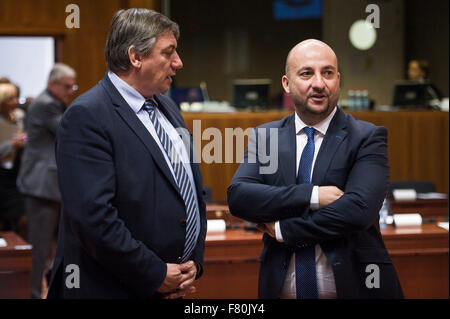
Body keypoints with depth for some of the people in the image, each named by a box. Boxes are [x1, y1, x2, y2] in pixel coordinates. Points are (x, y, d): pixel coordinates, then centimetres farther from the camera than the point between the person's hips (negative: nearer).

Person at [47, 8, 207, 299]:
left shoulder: (167, 107, 11)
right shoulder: (86, 117, -16)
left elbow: (193, 187, 17)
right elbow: (93, 217, -23)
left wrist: (194, 261, 4)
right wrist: (156, 275, -17)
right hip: (111, 289, -7)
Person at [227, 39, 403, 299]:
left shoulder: (367, 138, -6)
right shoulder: (264, 137, 4)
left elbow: (360, 209, -19)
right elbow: (238, 195, -10)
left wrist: (284, 230, -13)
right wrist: (311, 195, -20)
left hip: (353, 286, -2)